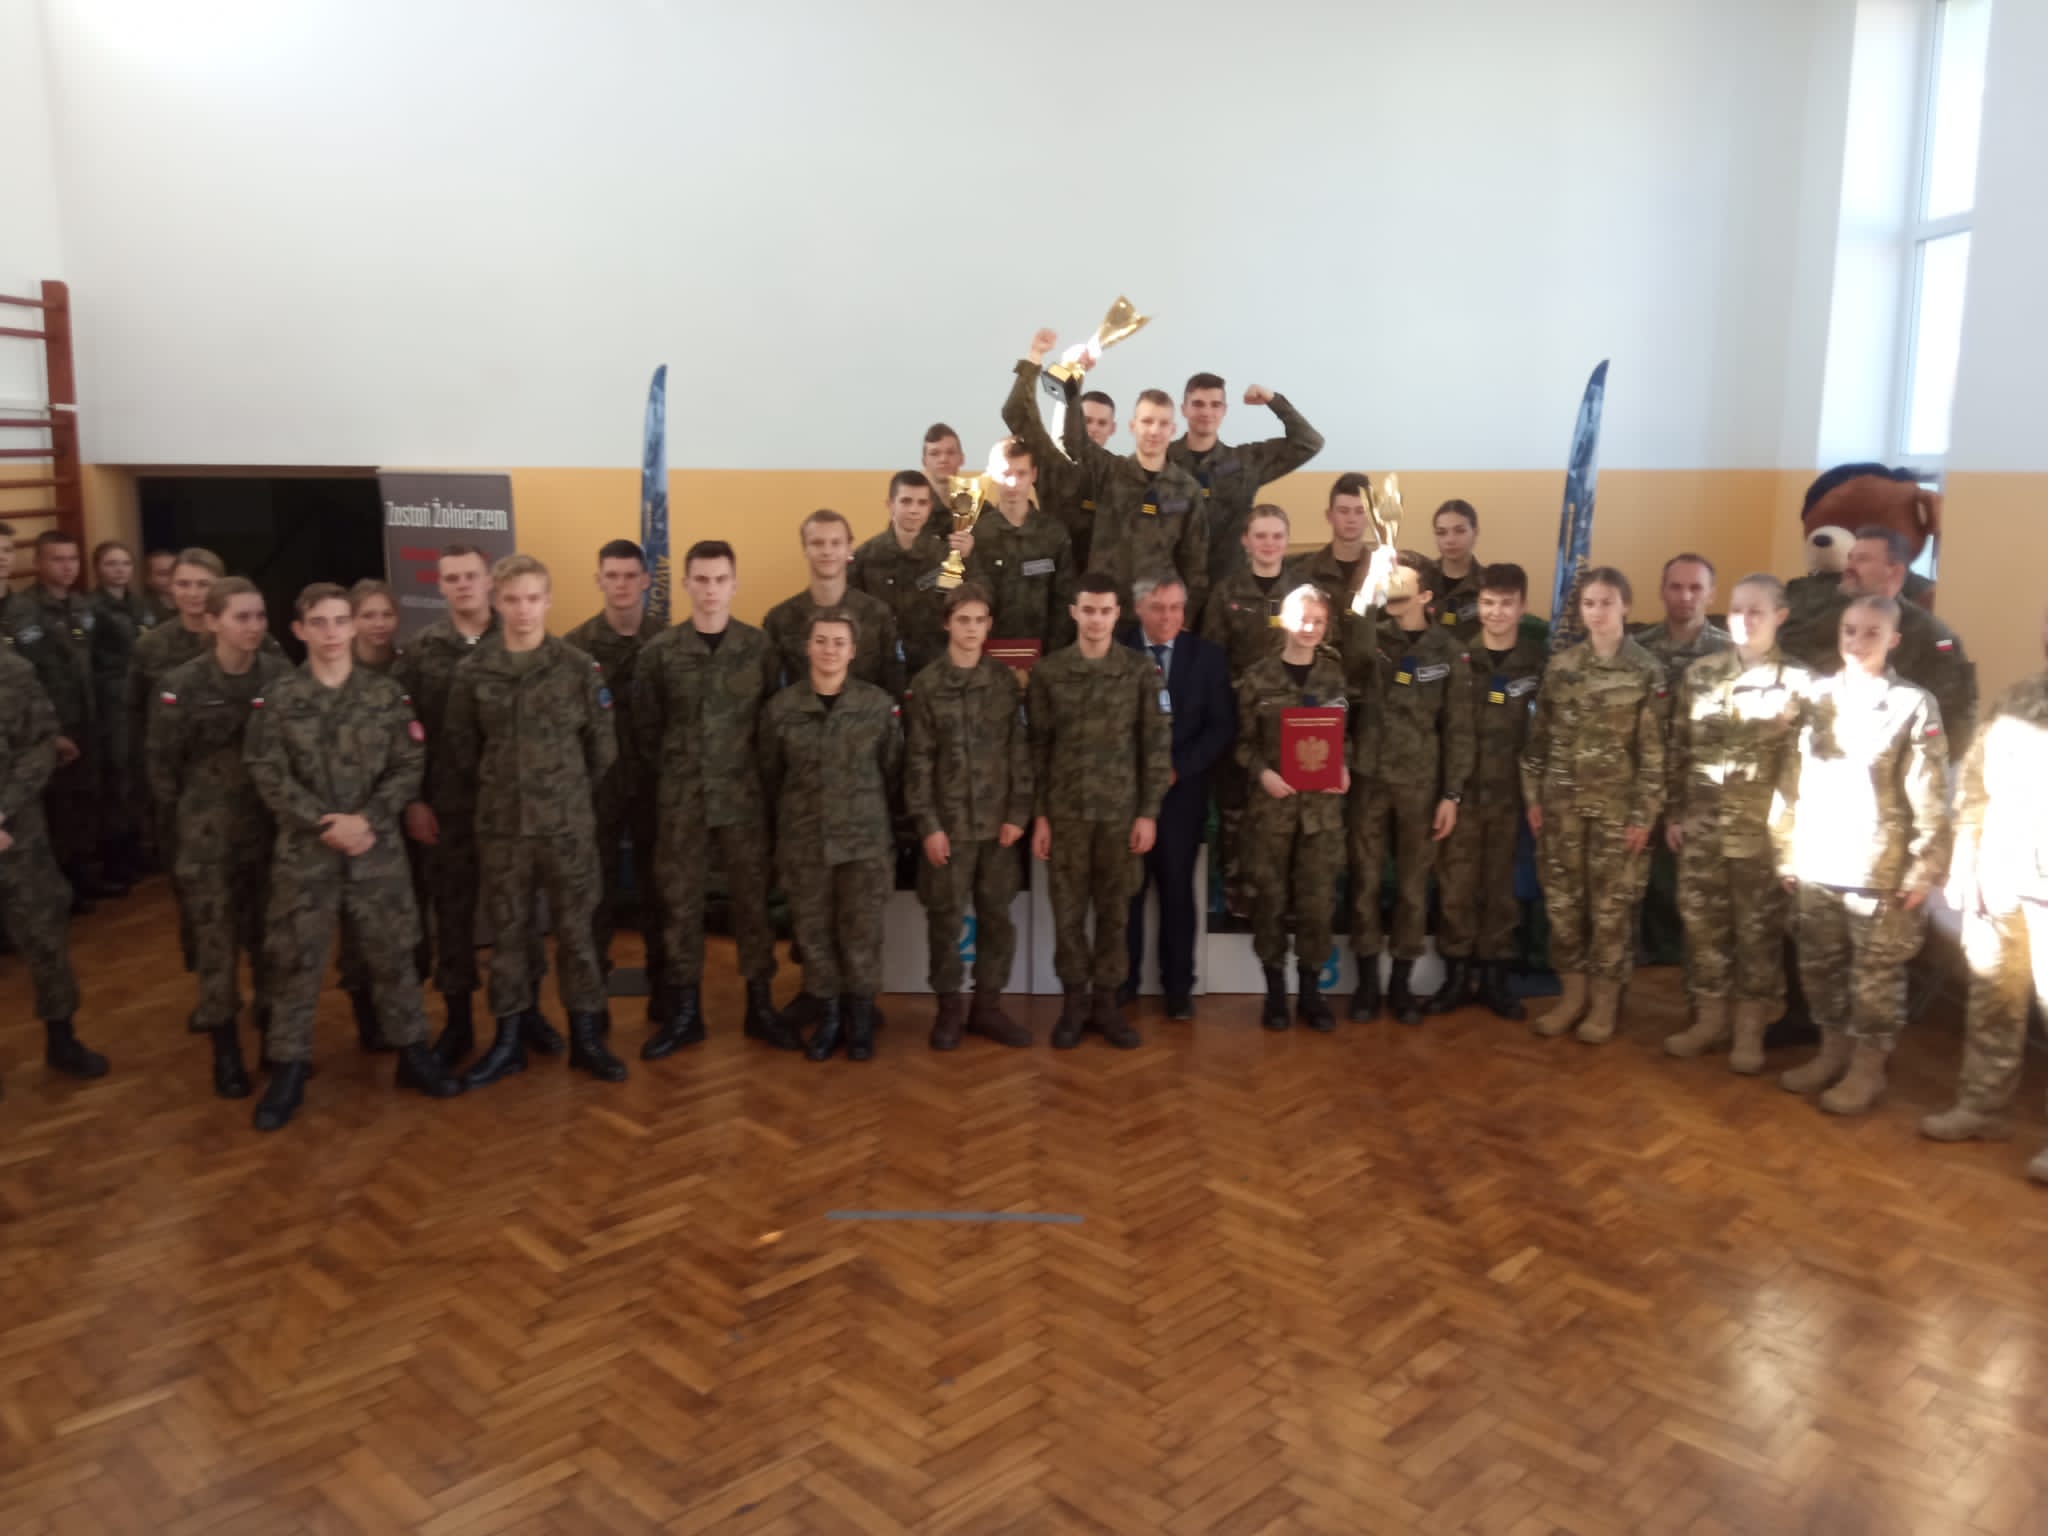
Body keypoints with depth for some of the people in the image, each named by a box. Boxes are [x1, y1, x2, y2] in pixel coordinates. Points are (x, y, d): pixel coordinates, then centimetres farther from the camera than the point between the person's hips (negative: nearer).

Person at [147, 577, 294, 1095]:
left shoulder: (282, 674, -4)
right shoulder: (181, 684, -9)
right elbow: (162, 764, -1)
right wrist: (178, 826, 3)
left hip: (273, 828, 2)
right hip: (208, 834, -2)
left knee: (272, 935, 10)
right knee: (216, 940, 4)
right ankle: (226, 1048, 17)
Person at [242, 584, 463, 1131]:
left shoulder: (386, 694, 2)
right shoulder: (277, 700, -1)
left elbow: (409, 767, -1)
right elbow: (268, 776, -6)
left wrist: (367, 820, -14)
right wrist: (325, 823, -16)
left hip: (377, 847, 1)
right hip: (304, 850, -1)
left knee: (392, 954, 9)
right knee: (297, 961, 5)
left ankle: (412, 1052, 23)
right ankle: (288, 1069, 16)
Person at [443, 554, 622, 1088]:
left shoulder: (579, 667, -3)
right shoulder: (473, 672, 1)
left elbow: (601, 748, 3)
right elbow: (461, 752, 6)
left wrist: (572, 798, 8)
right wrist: (470, 812, 7)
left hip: (568, 824, -1)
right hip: (500, 827, 1)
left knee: (576, 931, 5)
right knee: (508, 934, 9)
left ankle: (586, 1038, 16)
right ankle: (509, 1040, 20)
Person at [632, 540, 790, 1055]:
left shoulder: (759, 648, 0)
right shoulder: (660, 651, 0)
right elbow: (646, 727, 5)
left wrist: (765, 783, 2)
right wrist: (666, 783, 4)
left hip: (744, 797, 0)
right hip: (680, 800, 1)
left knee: (752, 898, 6)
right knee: (679, 902, 6)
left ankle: (760, 1005, 18)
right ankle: (684, 1010, 18)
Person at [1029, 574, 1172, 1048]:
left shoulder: (1142, 673, 0)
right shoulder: (1048, 672, 1)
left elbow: (1157, 746, 0)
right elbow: (1038, 747, 2)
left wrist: (1148, 812, -4)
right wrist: (1038, 814, -1)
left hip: (1121, 811, 0)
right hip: (1065, 810, 0)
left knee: (1114, 911, 7)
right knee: (1068, 910, 6)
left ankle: (1105, 1000, 19)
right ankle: (1074, 1000, 18)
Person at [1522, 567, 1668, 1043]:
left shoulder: (1647, 670, -3)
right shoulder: (1561, 665, 6)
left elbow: (1653, 750, -5)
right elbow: (1539, 736, 8)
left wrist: (1644, 814, -9)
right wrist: (1533, 798, 3)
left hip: (1618, 806, -3)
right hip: (1562, 803, 3)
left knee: (1612, 906, 3)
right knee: (1562, 901, 7)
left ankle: (1605, 1001, 16)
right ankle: (1572, 993, 21)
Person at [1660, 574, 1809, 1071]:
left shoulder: (1798, 682, -4)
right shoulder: (1700, 673, 6)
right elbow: (1679, 748, 9)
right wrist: (1673, 812, 7)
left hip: (1762, 829, -3)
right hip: (1702, 825, 4)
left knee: (1758, 929, 6)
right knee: (1702, 922, 9)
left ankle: (1750, 1030, 18)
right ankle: (1710, 1019, 24)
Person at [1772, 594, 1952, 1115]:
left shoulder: (1913, 705, -6)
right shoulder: (1817, 696, 7)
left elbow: (1930, 799, -8)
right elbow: (1791, 781, 8)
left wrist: (1925, 870, -11)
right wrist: (1785, 851, 7)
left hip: (1880, 872, -5)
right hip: (1815, 866, 5)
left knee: (1875, 976, 6)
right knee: (1819, 967, 15)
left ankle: (1868, 1068, 19)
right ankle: (1832, 1052, 31)